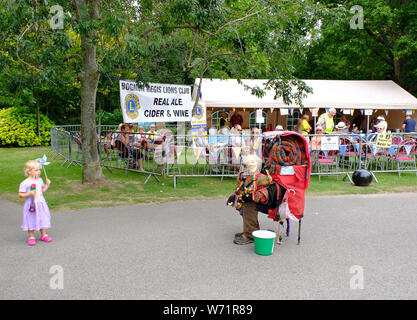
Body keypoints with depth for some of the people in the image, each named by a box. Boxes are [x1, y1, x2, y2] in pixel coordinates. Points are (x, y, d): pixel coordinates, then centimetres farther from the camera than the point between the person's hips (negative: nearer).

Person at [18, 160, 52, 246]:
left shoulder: (40, 180, 5)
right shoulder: (25, 183, -14)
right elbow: (20, 195, -11)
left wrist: (47, 185, 2)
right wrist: (29, 194, -25)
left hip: (41, 204, 5)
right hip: (31, 205, -5)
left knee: (42, 219, 12)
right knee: (31, 221, 5)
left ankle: (43, 235, 25)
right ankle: (31, 237, 18)